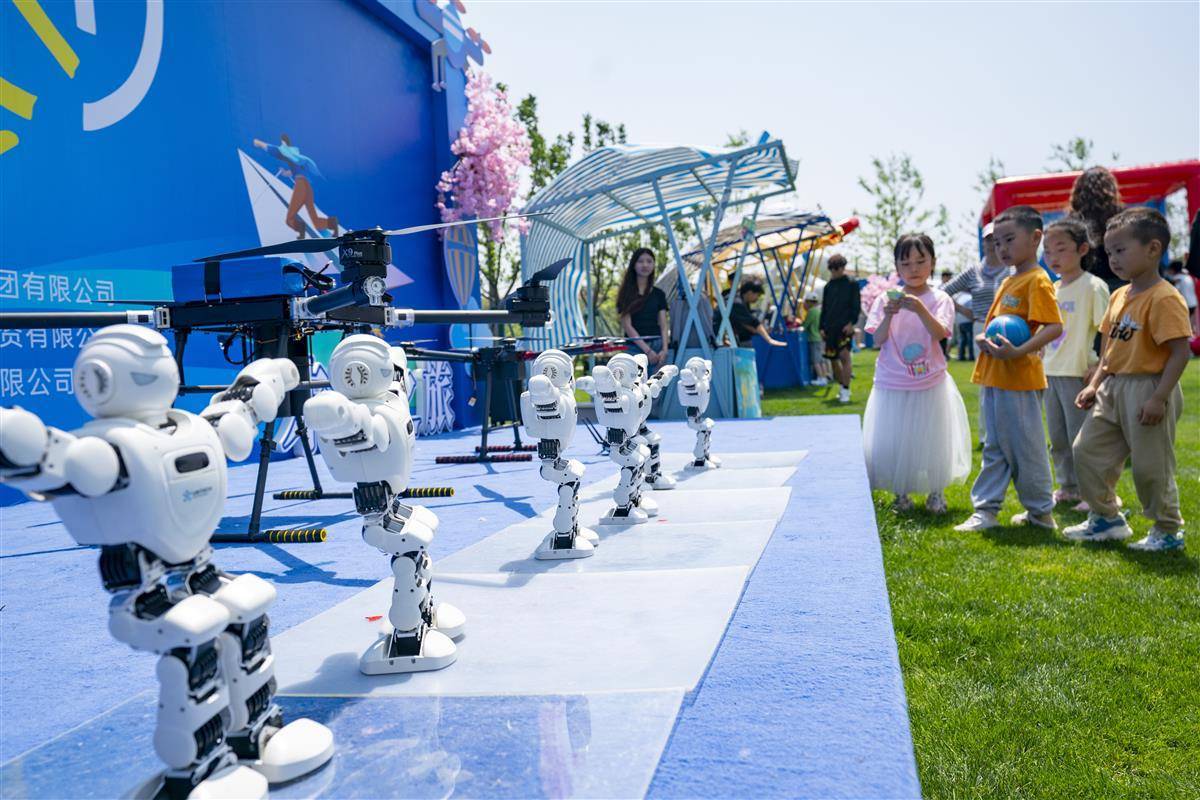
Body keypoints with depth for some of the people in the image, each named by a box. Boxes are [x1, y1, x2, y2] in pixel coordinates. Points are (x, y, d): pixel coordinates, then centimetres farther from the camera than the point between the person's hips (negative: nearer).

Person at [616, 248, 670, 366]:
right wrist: (647, 350, -10)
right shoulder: (626, 294, 3)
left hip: (657, 346, 3)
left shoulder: (659, 294, 12)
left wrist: (664, 349, -8)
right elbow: (627, 326, -4)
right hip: (635, 348, -3)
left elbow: (664, 325, 9)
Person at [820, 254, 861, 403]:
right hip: (830, 328, 6)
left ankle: (845, 390, -12)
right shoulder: (828, 286, 15)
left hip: (845, 327, -5)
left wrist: (851, 322, -14)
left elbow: (857, 305, -3)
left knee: (844, 356, -15)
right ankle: (843, 387, 22)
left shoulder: (851, 284, 2)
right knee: (834, 359, 8)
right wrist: (822, 327, 10)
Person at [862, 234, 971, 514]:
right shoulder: (886, 299, 0)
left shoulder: (939, 299, -3)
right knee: (892, 441, 5)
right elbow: (878, 340, -5)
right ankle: (900, 493, 22)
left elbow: (940, 333, -18)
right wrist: (888, 316, -21)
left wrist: (919, 308, -32)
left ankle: (935, 492, 27)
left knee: (931, 440, 8)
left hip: (930, 384, -1)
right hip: (892, 385, 1)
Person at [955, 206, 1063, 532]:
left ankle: (1041, 512, 16)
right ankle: (986, 509, 20)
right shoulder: (1007, 282, 17)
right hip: (993, 378, 9)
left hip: (1019, 380, -9)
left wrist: (1019, 351, -31)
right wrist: (982, 339, 2)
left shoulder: (1037, 281, -12)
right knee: (995, 448, 13)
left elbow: (1054, 327, -21)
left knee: (1025, 448, 2)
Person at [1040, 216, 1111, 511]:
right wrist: (1038, 363, 14)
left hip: (1078, 374, -7)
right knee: (1058, 437, 15)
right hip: (1050, 373, 7)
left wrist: (1097, 366, -18)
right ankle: (1067, 487, 28)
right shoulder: (1051, 290, 11)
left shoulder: (1093, 286, -9)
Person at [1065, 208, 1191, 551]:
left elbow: (1180, 352, -20)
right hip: (1113, 387, 9)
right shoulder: (1119, 296, 10)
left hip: (1146, 389, -9)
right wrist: (1094, 384, 10)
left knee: (1151, 466, 0)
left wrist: (1158, 398, -24)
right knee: (1088, 449, 11)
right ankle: (1106, 518, 26)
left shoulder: (1164, 298, -17)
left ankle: (1168, 532, 19)